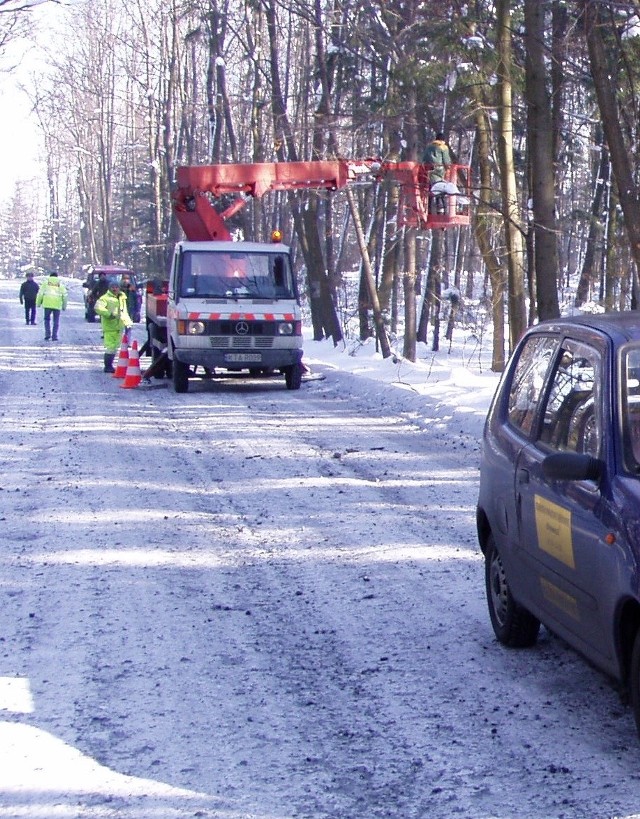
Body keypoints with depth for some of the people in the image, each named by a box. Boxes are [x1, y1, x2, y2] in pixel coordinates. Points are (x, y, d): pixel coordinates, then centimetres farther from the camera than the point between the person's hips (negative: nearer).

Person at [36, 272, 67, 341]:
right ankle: (54, 336, 1)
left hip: (47, 304, 0)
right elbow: (64, 295, 10)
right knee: (56, 321, 6)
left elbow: (40, 293, 4)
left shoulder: (46, 283, 10)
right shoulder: (60, 284, 12)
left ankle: (47, 333, -2)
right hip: (57, 305, 0)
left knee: (47, 319, 13)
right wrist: (64, 306, 18)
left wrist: (38, 303, 12)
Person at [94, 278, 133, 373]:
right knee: (110, 347, -11)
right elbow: (98, 307, -23)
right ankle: (107, 367, -6)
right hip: (109, 327, -8)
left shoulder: (122, 297, 17)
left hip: (119, 327, 8)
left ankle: (110, 366, 22)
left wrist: (128, 322, 18)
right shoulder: (105, 298, -8)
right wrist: (109, 314, -27)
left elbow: (124, 312, 28)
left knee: (115, 347, 13)